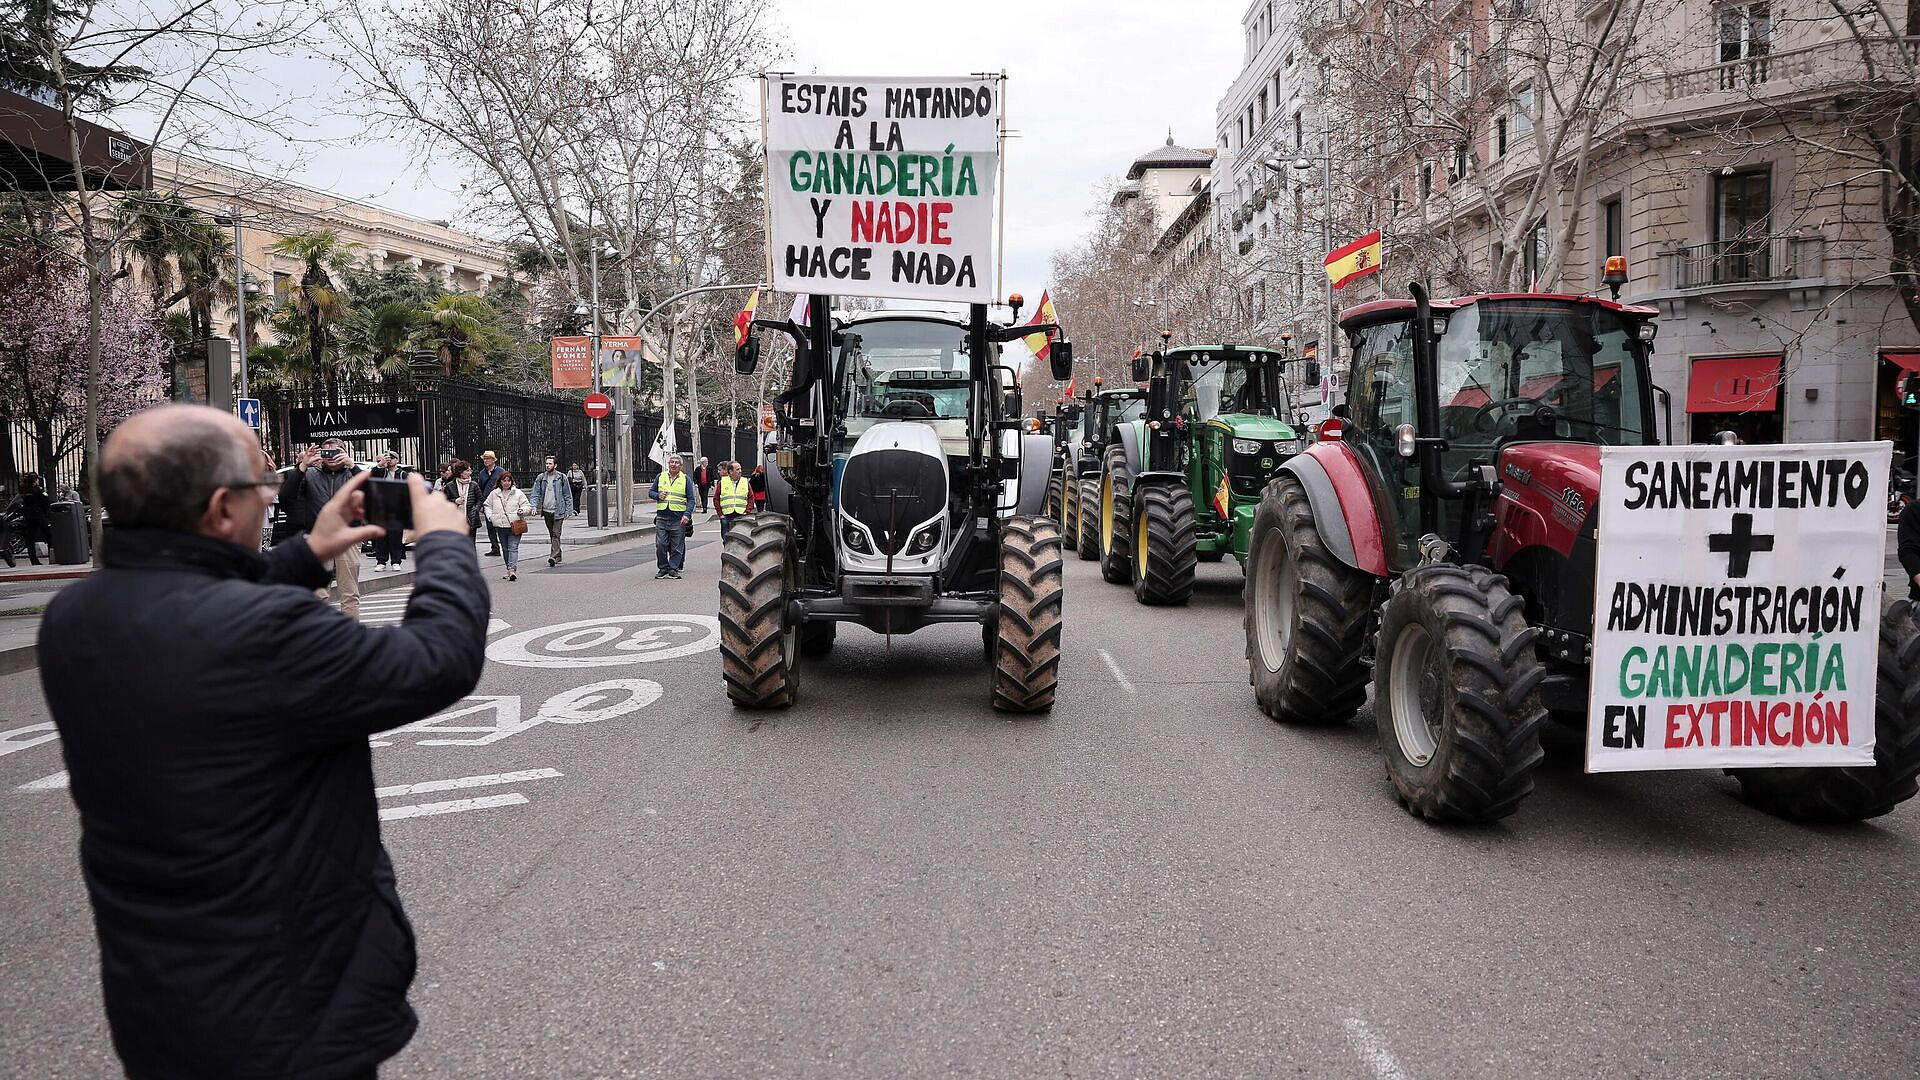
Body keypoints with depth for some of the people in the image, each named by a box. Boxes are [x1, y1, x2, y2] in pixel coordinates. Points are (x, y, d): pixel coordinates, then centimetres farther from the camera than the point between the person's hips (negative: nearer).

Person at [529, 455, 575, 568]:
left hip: (558, 511, -4)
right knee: (551, 535, 12)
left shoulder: (562, 477, 0)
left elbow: (568, 495, 3)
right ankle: (558, 556, 22)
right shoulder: (540, 478, 8)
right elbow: (536, 493, 7)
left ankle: (554, 556, -17)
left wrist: (569, 510, -3)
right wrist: (534, 506, -9)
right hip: (546, 511, 4)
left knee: (556, 534, -10)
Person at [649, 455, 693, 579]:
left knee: (677, 546, 1)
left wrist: (687, 515, -9)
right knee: (660, 544, -2)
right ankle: (663, 568, 10)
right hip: (662, 516, 2)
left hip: (679, 518, -2)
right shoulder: (660, 477, 11)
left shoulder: (685, 479, 6)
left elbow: (691, 499, 3)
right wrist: (658, 495, -6)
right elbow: (650, 492, 17)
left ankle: (674, 568, 10)